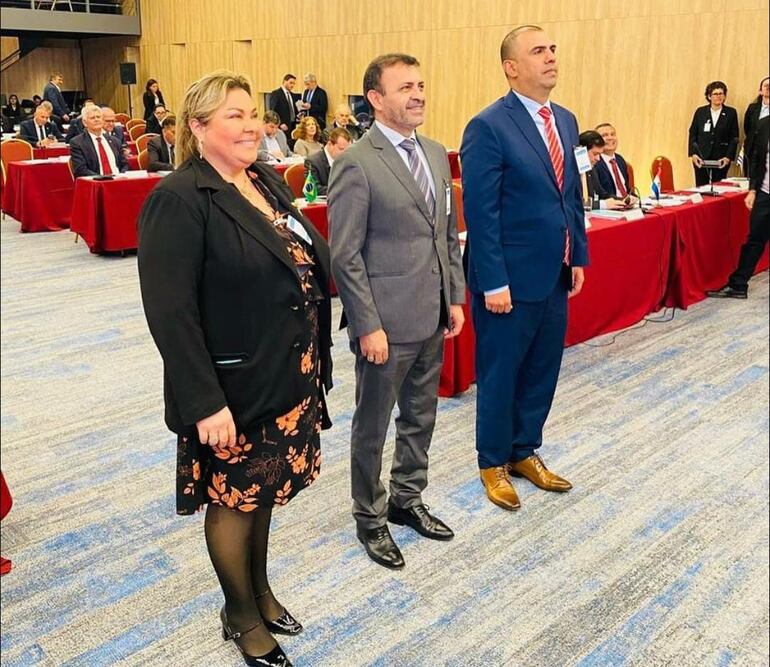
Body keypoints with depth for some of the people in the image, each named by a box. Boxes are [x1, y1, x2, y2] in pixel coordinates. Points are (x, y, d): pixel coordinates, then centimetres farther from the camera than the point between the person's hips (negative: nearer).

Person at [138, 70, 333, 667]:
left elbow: (309, 265, 14)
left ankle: (260, 589, 44)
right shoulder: (179, 200, -17)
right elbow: (169, 311, -21)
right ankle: (242, 616, 34)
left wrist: (315, 362, 13)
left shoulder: (268, 182, 7)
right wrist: (205, 403, -23)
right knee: (234, 498, 12)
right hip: (234, 388, -7)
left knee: (264, 490, 22)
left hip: (287, 377, 7)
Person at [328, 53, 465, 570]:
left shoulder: (437, 154, 9)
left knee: (420, 417, 19)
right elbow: (346, 257, -15)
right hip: (386, 322, -7)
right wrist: (368, 326, -16)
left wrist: (455, 297, 10)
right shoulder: (356, 164, -14)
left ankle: (407, 500, 40)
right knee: (373, 426, 10)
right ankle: (370, 518, 29)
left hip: (432, 316, 7)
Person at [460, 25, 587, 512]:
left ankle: (526, 452, 36)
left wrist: (578, 257, 11)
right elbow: (481, 212, -17)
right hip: (511, 277, -7)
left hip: (555, 274, 7)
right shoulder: (489, 127, -14)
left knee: (542, 371, 17)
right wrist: (494, 282, -19)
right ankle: (493, 463, 27)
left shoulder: (566, 121, 10)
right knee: (500, 375, 9)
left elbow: (573, 195, 15)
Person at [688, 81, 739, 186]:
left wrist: (729, 157, -6)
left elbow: (734, 137, 4)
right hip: (701, 159, 1)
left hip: (721, 159, -1)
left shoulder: (731, 113, 5)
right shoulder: (700, 112, 7)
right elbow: (693, 134, 7)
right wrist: (693, 154, -4)